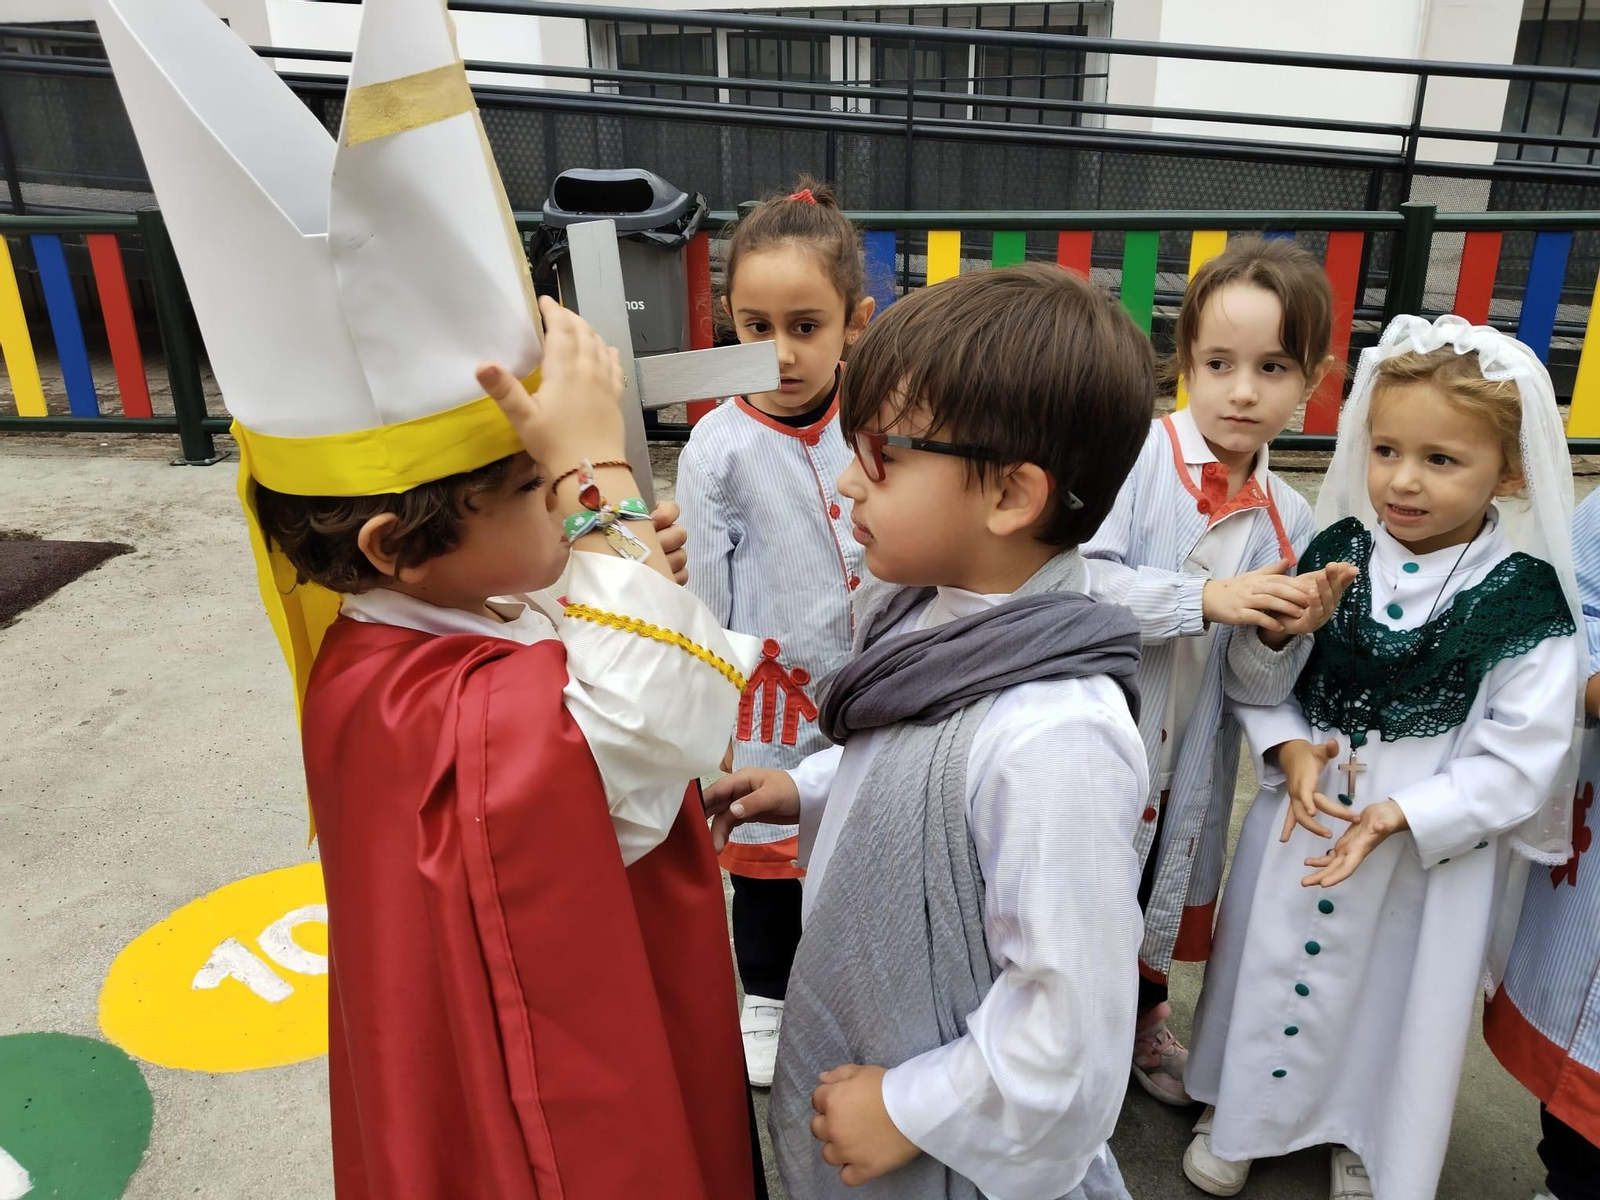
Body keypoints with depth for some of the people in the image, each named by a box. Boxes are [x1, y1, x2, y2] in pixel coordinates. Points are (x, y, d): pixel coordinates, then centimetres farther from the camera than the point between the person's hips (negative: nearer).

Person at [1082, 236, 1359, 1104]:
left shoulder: (1289, 520, -2)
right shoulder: (1134, 457, -16)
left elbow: (1254, 689, -2)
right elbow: (1078, 580, -27)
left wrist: (1283, 634, -21)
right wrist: (1206, 598, -30)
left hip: (1185, 762, 5)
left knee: (1160, 896, 25)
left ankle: (1143, 1013, 54)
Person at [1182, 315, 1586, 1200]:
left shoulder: (1525, 601, -15)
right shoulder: (1334, 554, -7)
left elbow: (1520, 760, -13)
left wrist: (1401, 814, -22)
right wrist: (1289, 748, -16)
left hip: (1435, 851, -2)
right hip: (1302, 820, 2)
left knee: (1399, 998, 17)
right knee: (1269, 970, 19)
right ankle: (1237, 1111, 44)